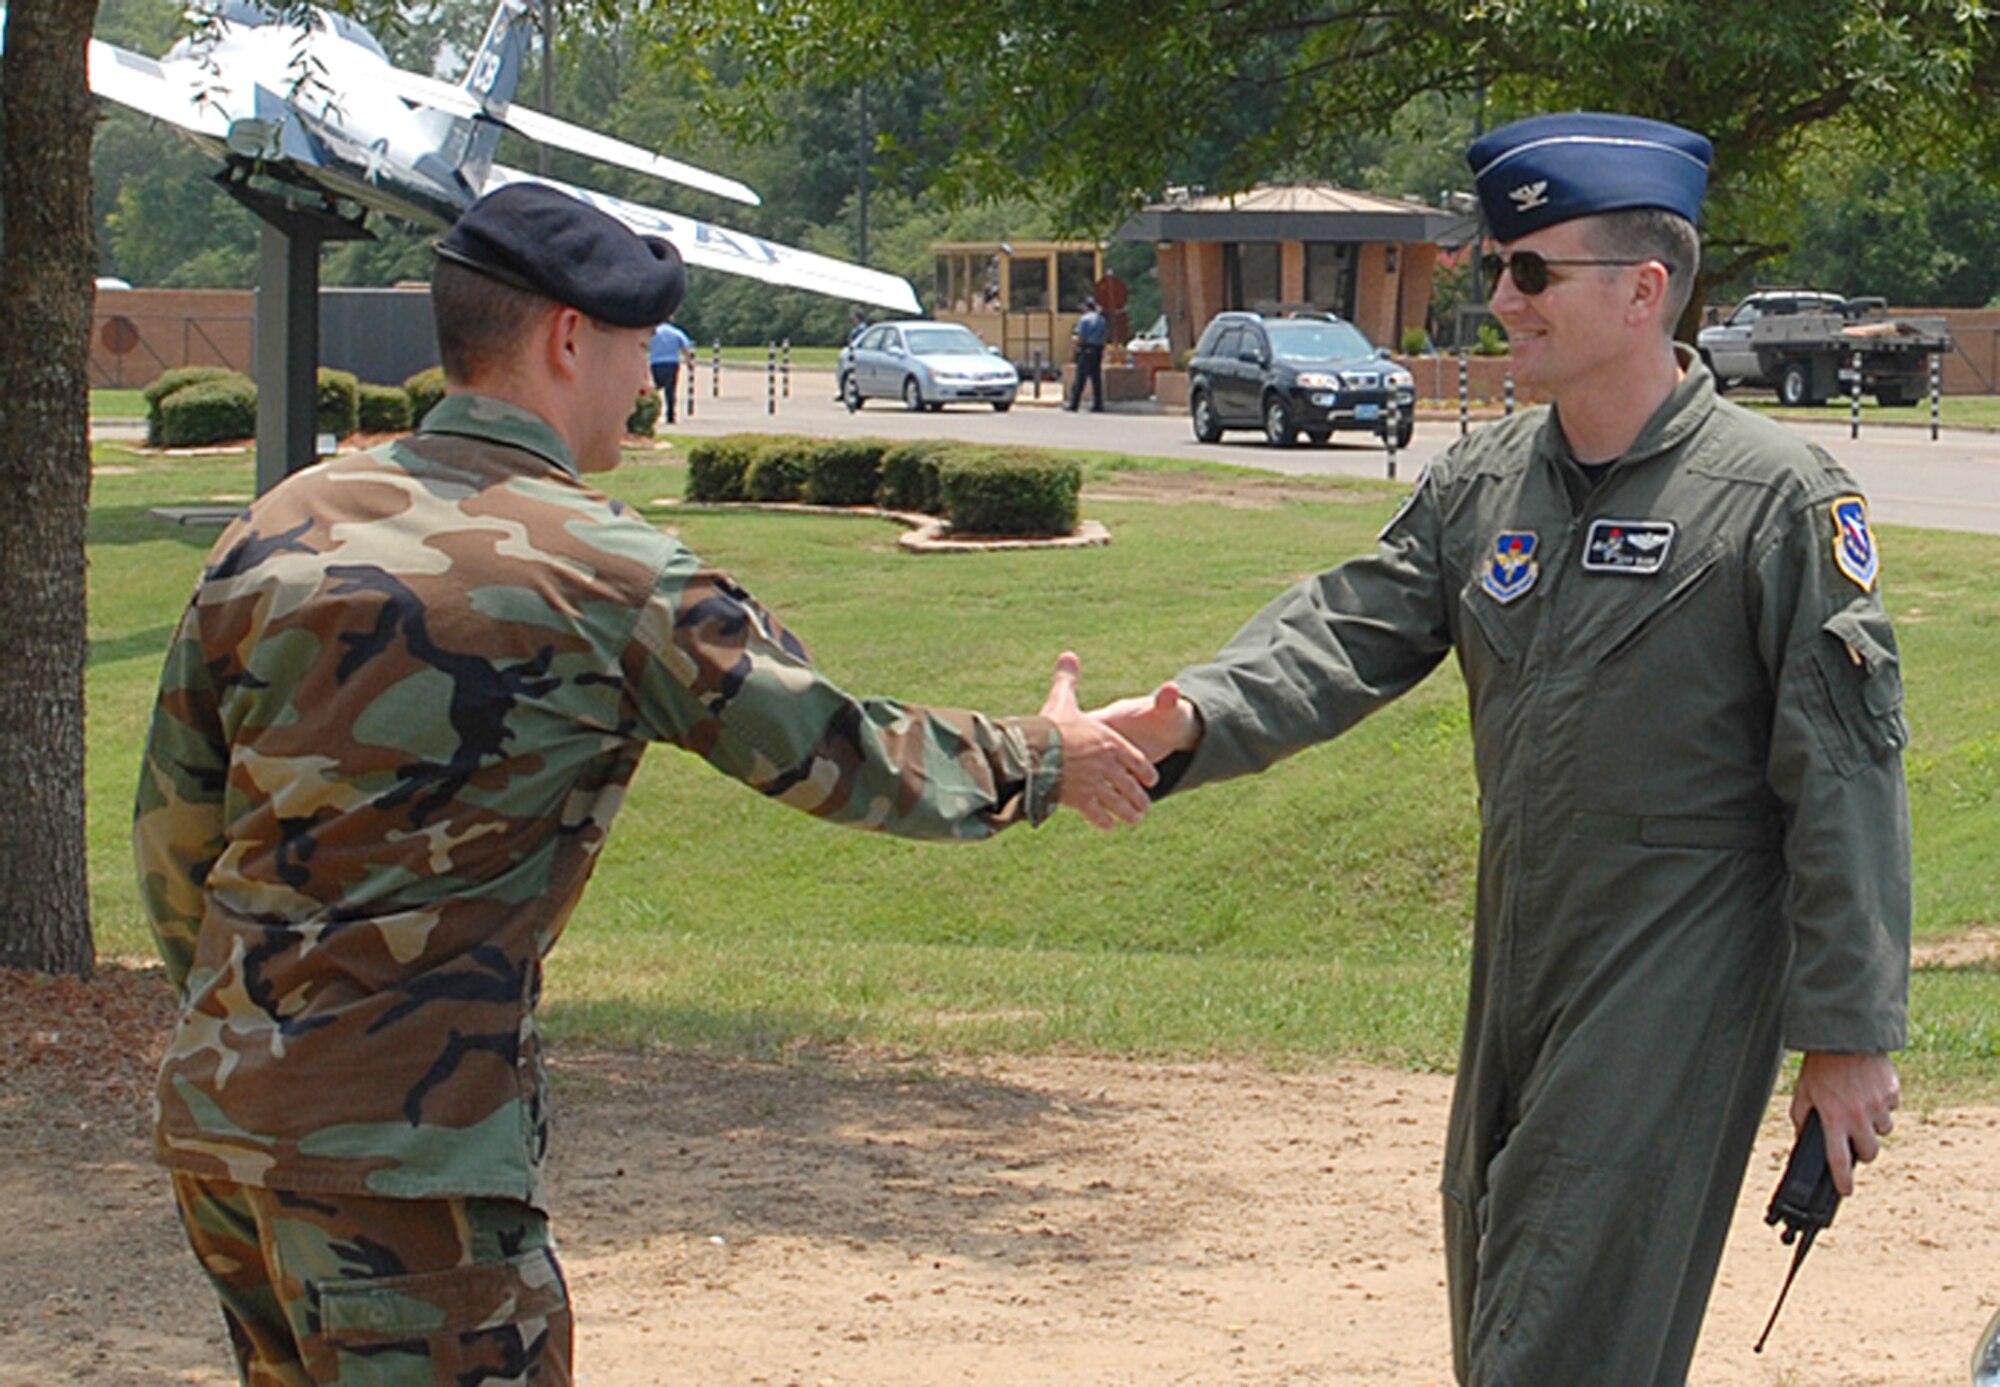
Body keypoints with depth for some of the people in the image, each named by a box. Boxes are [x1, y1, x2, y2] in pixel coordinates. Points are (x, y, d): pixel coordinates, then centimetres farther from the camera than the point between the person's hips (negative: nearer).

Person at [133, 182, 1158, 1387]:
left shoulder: (282, 528, 7)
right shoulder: (610, 574, -10)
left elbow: (174, 827, 13)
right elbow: (841, 755, 0)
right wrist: (1039, 761, 17)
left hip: (212, 1113, 8)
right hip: (399, 1144, -7)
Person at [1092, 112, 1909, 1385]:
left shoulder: (1780, 498, -12)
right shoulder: (1483, 483, 7)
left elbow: (1844, 777, -12)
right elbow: (1351, 631, 1)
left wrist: (1851, 1036, -13)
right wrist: (1196, 720, -20)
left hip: (1681, 987, -7)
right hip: (1518, 970, 7)